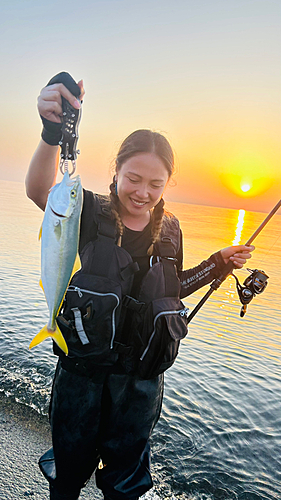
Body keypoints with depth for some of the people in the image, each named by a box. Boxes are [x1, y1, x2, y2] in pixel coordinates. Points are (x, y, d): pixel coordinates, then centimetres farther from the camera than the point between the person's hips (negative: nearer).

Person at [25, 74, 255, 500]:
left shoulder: (169, 230, -3)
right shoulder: (91, 211, -13)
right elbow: (39, 191, -34)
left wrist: (218, 264, -1)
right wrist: (53, 133, -51)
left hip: (140, 373, 2)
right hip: (82, 365, -2)